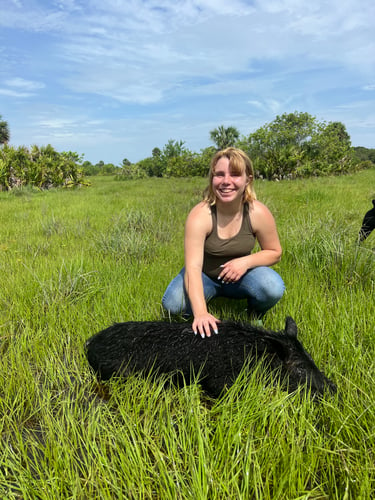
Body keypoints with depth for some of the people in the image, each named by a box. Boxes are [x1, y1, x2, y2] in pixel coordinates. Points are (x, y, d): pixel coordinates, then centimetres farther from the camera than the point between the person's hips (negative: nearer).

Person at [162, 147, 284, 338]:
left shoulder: (259, 213, -18)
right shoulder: (200, 215, -26)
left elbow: (274, 252, -3)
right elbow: (193, 267, -34)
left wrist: (246, 261, -24)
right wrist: (201, 313, -47)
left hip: (240, 275, 1)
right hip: (205, 276, -1)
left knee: (273, 288, -29)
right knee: (172, 303, -28)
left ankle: (255, 315, 6)